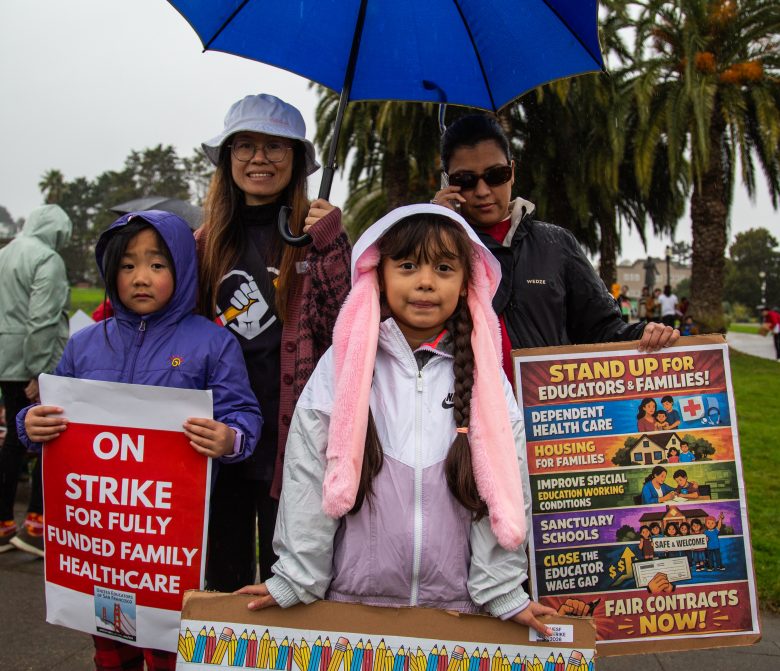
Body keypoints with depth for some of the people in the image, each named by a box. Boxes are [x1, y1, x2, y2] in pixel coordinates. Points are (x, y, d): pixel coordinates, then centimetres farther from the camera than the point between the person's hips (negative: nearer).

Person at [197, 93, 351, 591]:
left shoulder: (318, 235, -1)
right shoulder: (208, 241, 9)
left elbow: (344, 331, -11)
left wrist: (328, 247, -17)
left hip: (290, 437, -3)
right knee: (222, 581, 17)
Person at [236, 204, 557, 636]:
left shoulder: (484, 377, -1)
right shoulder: (342, 367, -5)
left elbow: (504, 489, 0)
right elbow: (307, 478, -5)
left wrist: (503, 592, -2)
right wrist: (294, 582, -5)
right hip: (350, 599, 0)